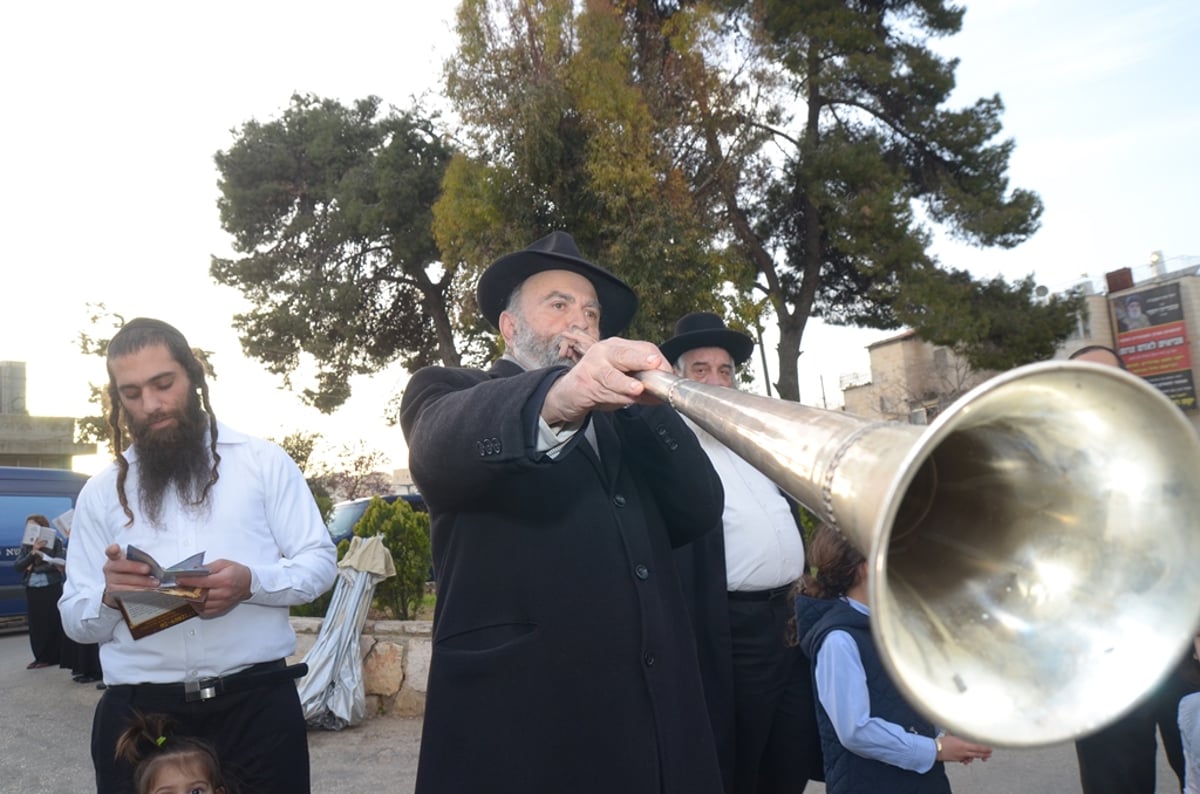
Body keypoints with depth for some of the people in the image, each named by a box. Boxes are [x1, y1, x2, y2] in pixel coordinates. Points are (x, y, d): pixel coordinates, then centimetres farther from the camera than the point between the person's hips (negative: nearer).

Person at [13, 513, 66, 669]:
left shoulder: (55, 542, -3)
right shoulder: (26, 545, 7)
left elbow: (58, 564, -10)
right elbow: (17, 566, -2)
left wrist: (35, 567, -11)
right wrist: (33, 552, -13)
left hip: (51, 588, -4)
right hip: (32, 590, 4)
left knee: (52, 623, 1)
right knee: (35, 623, 5)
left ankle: (51, 657, 10)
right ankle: (40, 657, 14)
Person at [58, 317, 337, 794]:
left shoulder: (263, 462, 2)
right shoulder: (100, 493, 10)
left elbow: (320, 562, -1)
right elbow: (76, 621, 9)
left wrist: (252, 582, -19)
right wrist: (109, 595, -13)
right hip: (135, 713, 2)